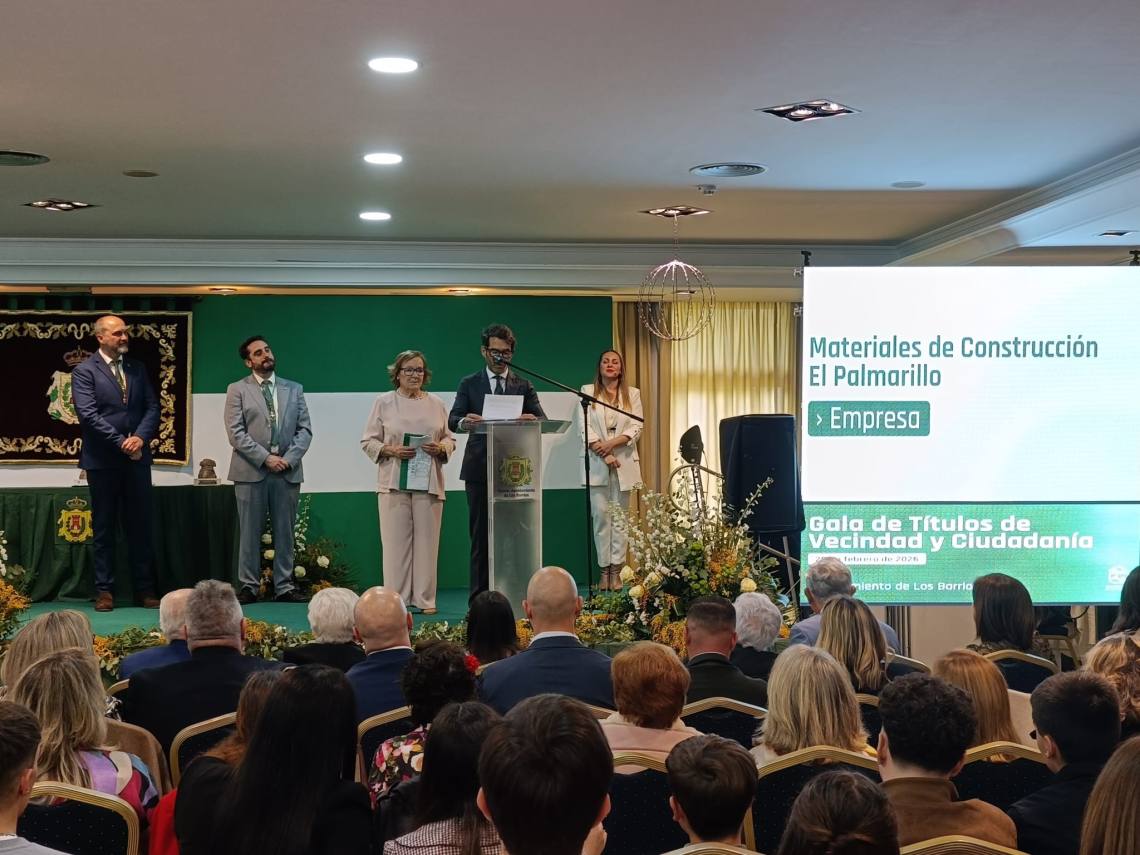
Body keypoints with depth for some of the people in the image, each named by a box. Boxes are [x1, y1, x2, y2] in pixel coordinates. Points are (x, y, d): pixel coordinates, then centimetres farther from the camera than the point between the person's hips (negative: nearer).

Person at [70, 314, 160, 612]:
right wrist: (122, 442, -16)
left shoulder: (138, 369, 12)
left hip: (137, 457, 4)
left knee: (141, 525, 5)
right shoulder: (84, 371, -3)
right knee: (104, 528, 4)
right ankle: (105, 590, 10)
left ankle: (144, 589, 10)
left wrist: (140, 437, -11)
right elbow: (88, 414, -12)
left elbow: (152, 407, 6)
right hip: (102, 460, -4)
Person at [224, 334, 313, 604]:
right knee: (249, 532, 2)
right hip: (251, 471, -2)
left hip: (288, 471, 3)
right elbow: (235, 432, -5)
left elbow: (305, 429, 7)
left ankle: (284, 587, 11)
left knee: (285, 532, 6)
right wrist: (265, 458, -13)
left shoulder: (294, 389, 13)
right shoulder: (237, 390, 4)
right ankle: (249, 587, 8)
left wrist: (289, 459, -8)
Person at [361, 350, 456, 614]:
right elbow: (368, 441, 5)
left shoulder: (437, 404, 11)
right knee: (396, 540, -2)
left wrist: (440, 448, -8)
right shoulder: (384, 403, 6)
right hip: (394, 482, -2)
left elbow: (450, 439, 13)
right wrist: (390, 449, -12)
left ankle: (425, 599, 7)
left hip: (428, 483, 2)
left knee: (426, 540, 2)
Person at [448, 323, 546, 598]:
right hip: (479, 469, -1)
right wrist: (464, 421, -26)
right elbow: (452, 420, -2)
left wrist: (532, 419, -24)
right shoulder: (469, 384, 9)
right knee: (480, 535, 1)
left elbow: (542, 418, 1)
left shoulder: (523, 385, 12)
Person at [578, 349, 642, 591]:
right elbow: (584, 426, -1)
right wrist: (604, 454, -12)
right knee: (600, 515, -4)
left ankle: (616, 570, 3)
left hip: (624, 462, 1)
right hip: (597, 463, -1)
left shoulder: (632, 394, 11)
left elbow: (636, 427, 2)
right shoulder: (587, 391, 8)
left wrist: (612, 443, -13)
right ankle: (604, 569, 1)